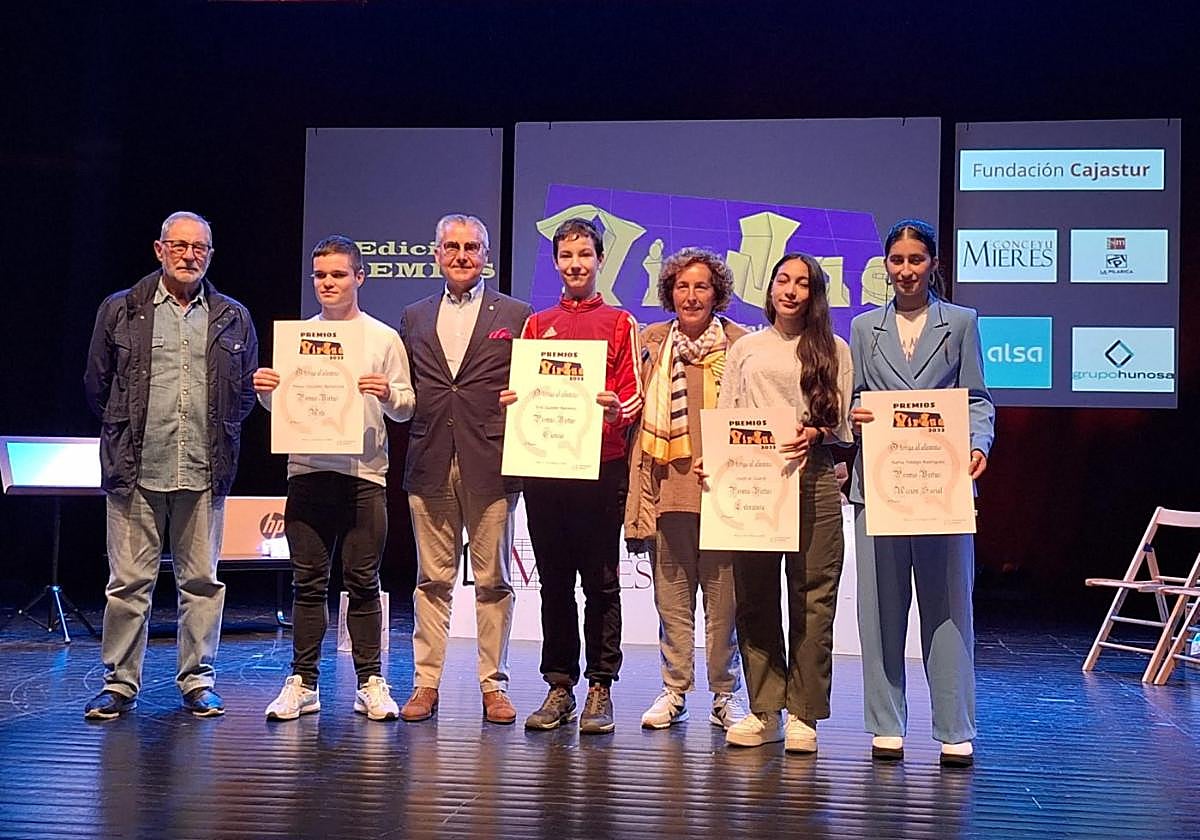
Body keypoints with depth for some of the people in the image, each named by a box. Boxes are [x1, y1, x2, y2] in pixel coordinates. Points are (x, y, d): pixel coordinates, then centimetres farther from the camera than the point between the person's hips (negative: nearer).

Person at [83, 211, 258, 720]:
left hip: (204, 472, 1)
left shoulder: (233, 319, 10)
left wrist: (220, 436, 11)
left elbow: (247, 390, 16)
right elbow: (97, 385, 12)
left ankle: (197, 681, 16)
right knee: (129, 581, 1)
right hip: (135, 471, -1)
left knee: (202, 580, 6)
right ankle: (119, 684, 11)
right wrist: (124, 436, 11)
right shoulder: (120, 311, 7)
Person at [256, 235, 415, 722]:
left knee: (363, 582, 1)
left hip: (364, 474, -2)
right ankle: (303, 682, 10)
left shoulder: (383, 339, 6)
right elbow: (280, 405, 16)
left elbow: (407, 409, 5)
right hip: (307, 471, 2)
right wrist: (266, 391, -5)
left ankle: (370, 682, 9)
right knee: (308, 583, 4)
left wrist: (388, 394, -16)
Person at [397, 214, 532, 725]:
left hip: (491, 466, -2)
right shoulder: (415, 318, 15)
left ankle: (494, 686, 11)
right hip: (430, 466, 2)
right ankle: (426, 682, 13)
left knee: (492, 580, 4)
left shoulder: (515, 315, 6)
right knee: (432, 579, 6)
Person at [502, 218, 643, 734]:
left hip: (601, 466, -3)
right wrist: (510, 401, -5)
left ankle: (600, 690, 5)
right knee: (554, 581, 7)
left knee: (600, 582, -1)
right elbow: (520, 389, 17)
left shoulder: (620, 323, 8)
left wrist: (617, 409, -18)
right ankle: (559, 687, 14)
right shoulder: (537, 325, 16)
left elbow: (633, 395, 3)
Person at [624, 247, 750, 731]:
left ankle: (725, 695, 15)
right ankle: (674, 691, 18)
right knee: (671, 598, 7)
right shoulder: (653, 343, 11)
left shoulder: (740, 344, 3)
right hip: (668, 487, 2)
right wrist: (639, 499, 5)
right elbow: (640, 417, 12)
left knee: (724, 599, 3)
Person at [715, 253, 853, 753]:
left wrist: (814, 434, -15)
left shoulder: (834, 350, 12)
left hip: (812, 481, -2)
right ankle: (764, 711, 9)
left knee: (811, 598, -3)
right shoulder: (745, 349, 18)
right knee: (754, 596, 1)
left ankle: (803, 713, 4)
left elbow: (841, 423, 5)